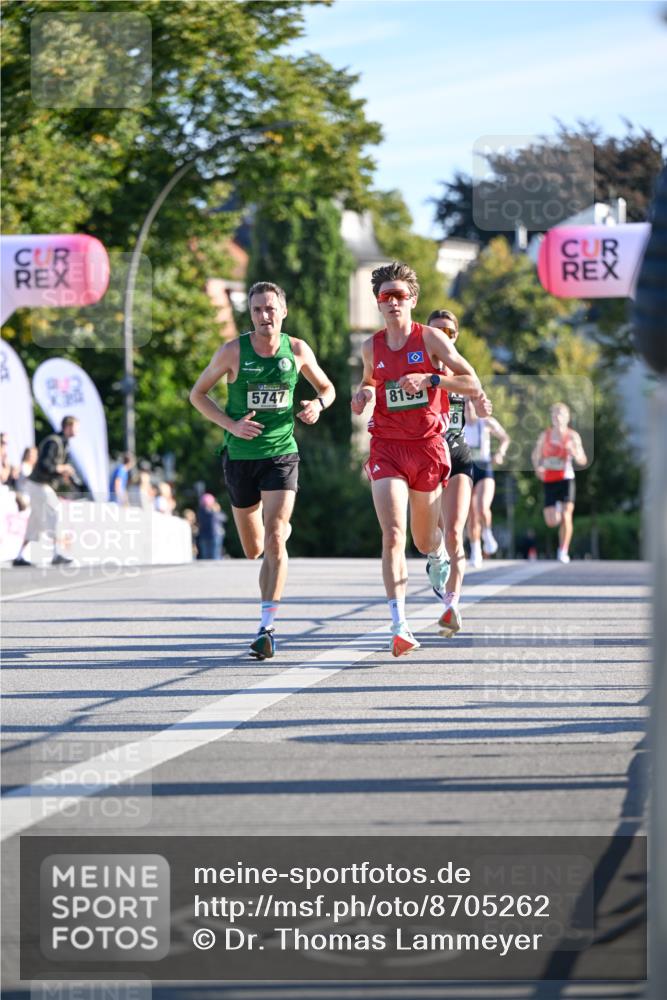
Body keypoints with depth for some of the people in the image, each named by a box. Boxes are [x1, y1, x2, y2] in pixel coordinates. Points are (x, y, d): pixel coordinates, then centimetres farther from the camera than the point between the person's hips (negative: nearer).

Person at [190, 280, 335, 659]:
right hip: (240, 456, 1)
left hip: (281, 453, -1)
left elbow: (328, 388, 14)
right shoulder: (233, 352, -7)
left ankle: (267, 627, -17)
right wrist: (231, 424, -12)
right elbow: (198, 393, 3)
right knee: (253, 549, 13)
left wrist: (318, 404, -10)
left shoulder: (298, 350, -3)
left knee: (274, 539, -18)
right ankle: (285, 528, 52)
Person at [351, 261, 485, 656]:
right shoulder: (371, 347, 6)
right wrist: (363, 394, 3)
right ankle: (400, 626, -22)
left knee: (424, 539, 13)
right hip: (387, 448, 1)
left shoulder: (431, 338, -3)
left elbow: (473, 384, -5)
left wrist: (429, 378, -18)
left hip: (428, 446, -1)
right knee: (393, 535, -17)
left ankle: (440, 557, 54)